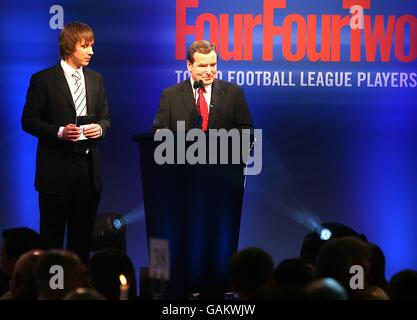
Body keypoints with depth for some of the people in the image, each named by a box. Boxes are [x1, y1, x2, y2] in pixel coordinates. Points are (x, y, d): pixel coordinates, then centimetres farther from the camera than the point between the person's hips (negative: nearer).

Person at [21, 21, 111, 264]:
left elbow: (105, 117, 17)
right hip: (57, 169, -5)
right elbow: (29, 121, -4)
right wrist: (59, 132, -19)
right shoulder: (43, 80, -4)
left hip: (89, 169, 5)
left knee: (83, 236, 9)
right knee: (52, 236, 1)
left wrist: (100, 128, -7)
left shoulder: (96, 79, 12)